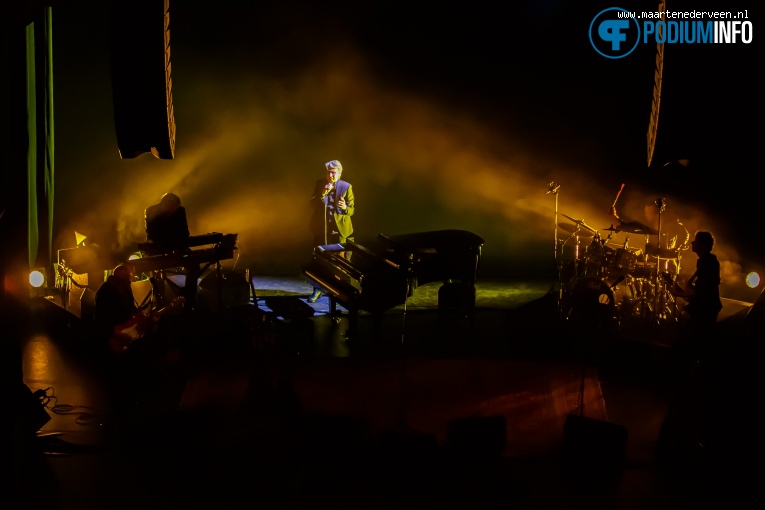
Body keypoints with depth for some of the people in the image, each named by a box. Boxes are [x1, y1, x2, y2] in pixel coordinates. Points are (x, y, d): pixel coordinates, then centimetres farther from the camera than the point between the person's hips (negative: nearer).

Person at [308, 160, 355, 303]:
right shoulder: (319, 184, 3)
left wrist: (345, 208, -25)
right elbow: (312, 205, -3)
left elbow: (352, 209, -2)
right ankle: (317, 290, 15)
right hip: (321, 228, 2)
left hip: (340, 229, -2)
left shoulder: (346, 187, -2)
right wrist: (323, 193, -18)